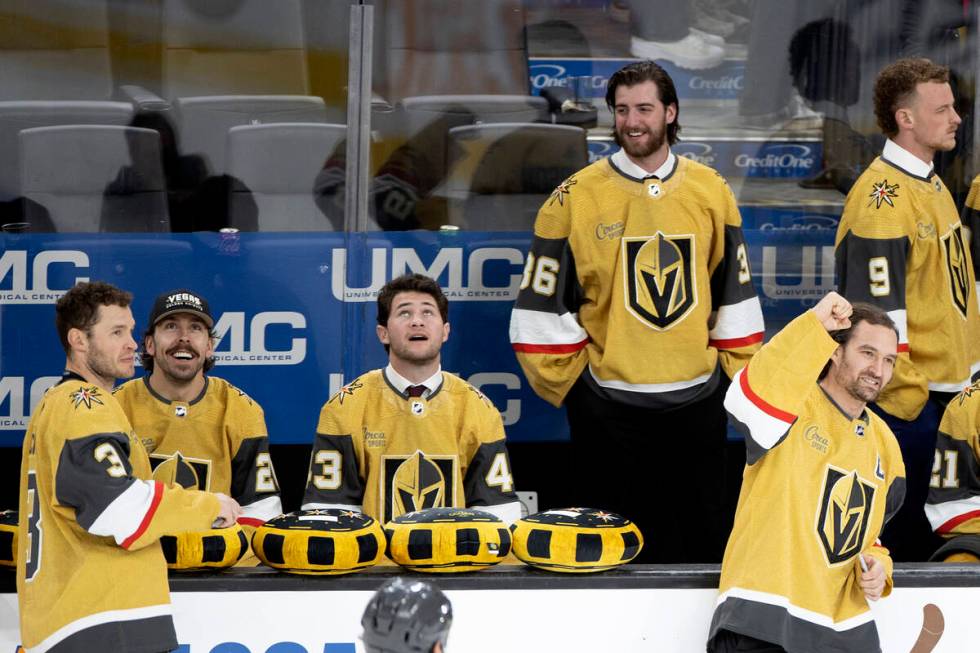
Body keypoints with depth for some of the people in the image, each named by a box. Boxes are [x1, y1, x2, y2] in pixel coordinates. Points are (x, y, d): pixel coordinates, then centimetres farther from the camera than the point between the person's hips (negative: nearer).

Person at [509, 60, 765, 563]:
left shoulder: (711, 191, 5)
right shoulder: (577, 197, -4)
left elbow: (735, 294, 13)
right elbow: (541, 305, -1)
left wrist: (735, 374, 8)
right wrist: (570, 381, -2)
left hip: (696, 403, 3)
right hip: (608, 404, -3)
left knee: (705, 538, 8)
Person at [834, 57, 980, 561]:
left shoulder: (930, 184, 12)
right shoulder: (884, 197, -19)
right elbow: (877, 309, -22)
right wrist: (905, 391, -21)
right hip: (908, 395, -9)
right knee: (900, 534, -2)